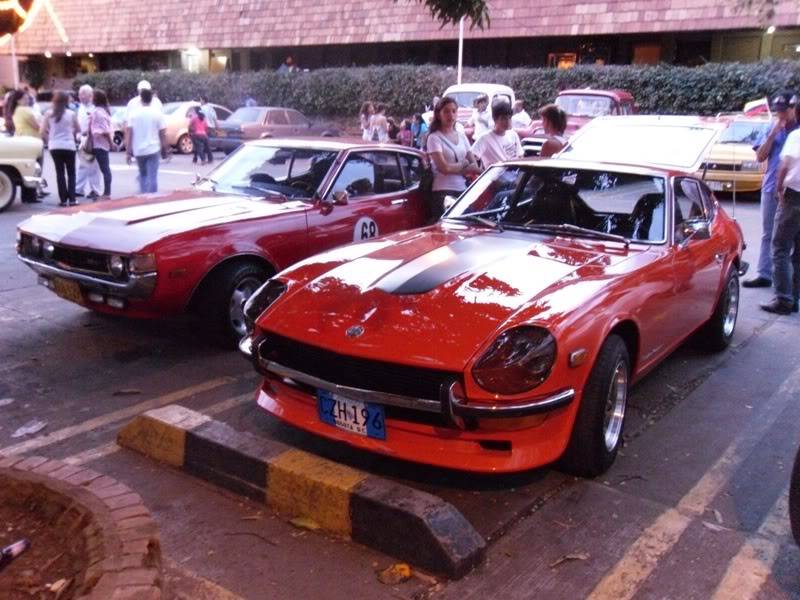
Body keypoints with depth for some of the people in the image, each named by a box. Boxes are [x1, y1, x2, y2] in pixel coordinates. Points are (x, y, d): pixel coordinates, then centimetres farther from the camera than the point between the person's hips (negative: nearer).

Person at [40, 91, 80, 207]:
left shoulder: (49, 113, 0)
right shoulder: (71, 114, -4)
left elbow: (42, 132, -1)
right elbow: (78, 130, 8)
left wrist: (49, 140, 15)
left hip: (54, 146, 1)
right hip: (69, 146, -1)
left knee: (60, 173, 7)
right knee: (71, 173, 8)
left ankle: (63, 199, 6)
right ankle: (72, 199, 2)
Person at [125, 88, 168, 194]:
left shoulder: (134, 113, 1)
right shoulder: (157, 113, -4)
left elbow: (129, 133, -2)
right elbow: (163, 133, -3)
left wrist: (127, 151, 1)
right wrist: (164, 149, 8)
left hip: (138, 150, 2)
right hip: (153, 149, -2)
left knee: (142, 175, 20)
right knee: (152, 177, -1)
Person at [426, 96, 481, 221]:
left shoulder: (461, 136, 15)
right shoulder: (434, 137, -3)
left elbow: (474, 164, 11)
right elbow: (444, 167, -13)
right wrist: (464, 166, 2)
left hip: (463, 190, 5)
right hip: (443, 192, -5)